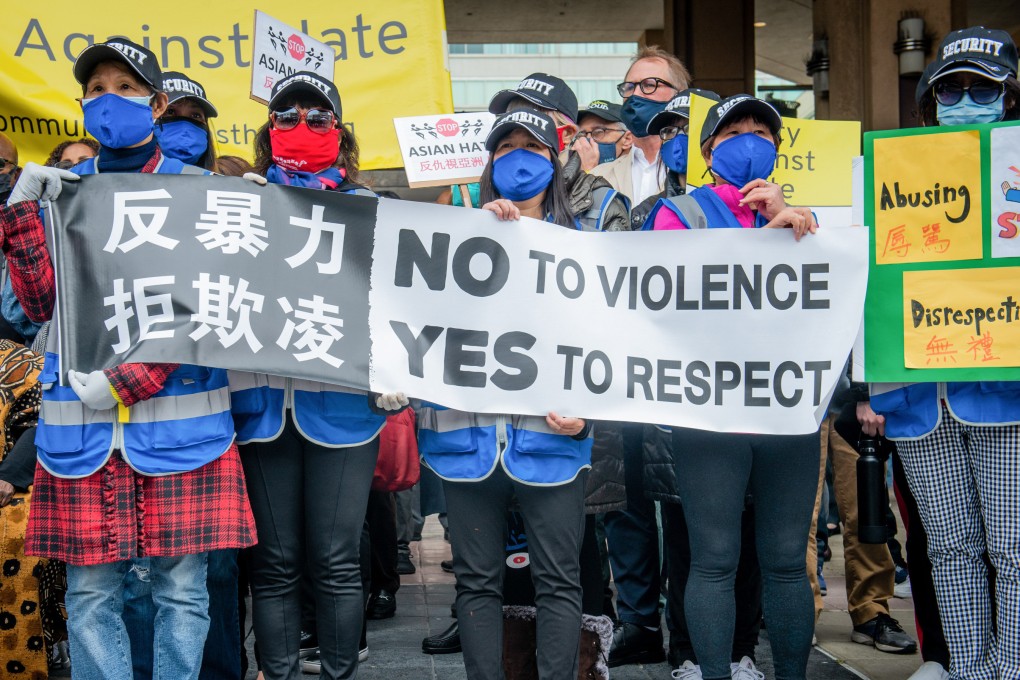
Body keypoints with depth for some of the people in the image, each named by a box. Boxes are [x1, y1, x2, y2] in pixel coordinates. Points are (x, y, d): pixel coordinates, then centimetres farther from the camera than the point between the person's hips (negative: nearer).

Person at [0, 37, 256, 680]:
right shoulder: (60, 188, 13)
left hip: (179, 418, -2)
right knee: (91, 591, 3)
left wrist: (126, 383, -12)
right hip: (81, 423, 2)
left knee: (182, 590, 1)